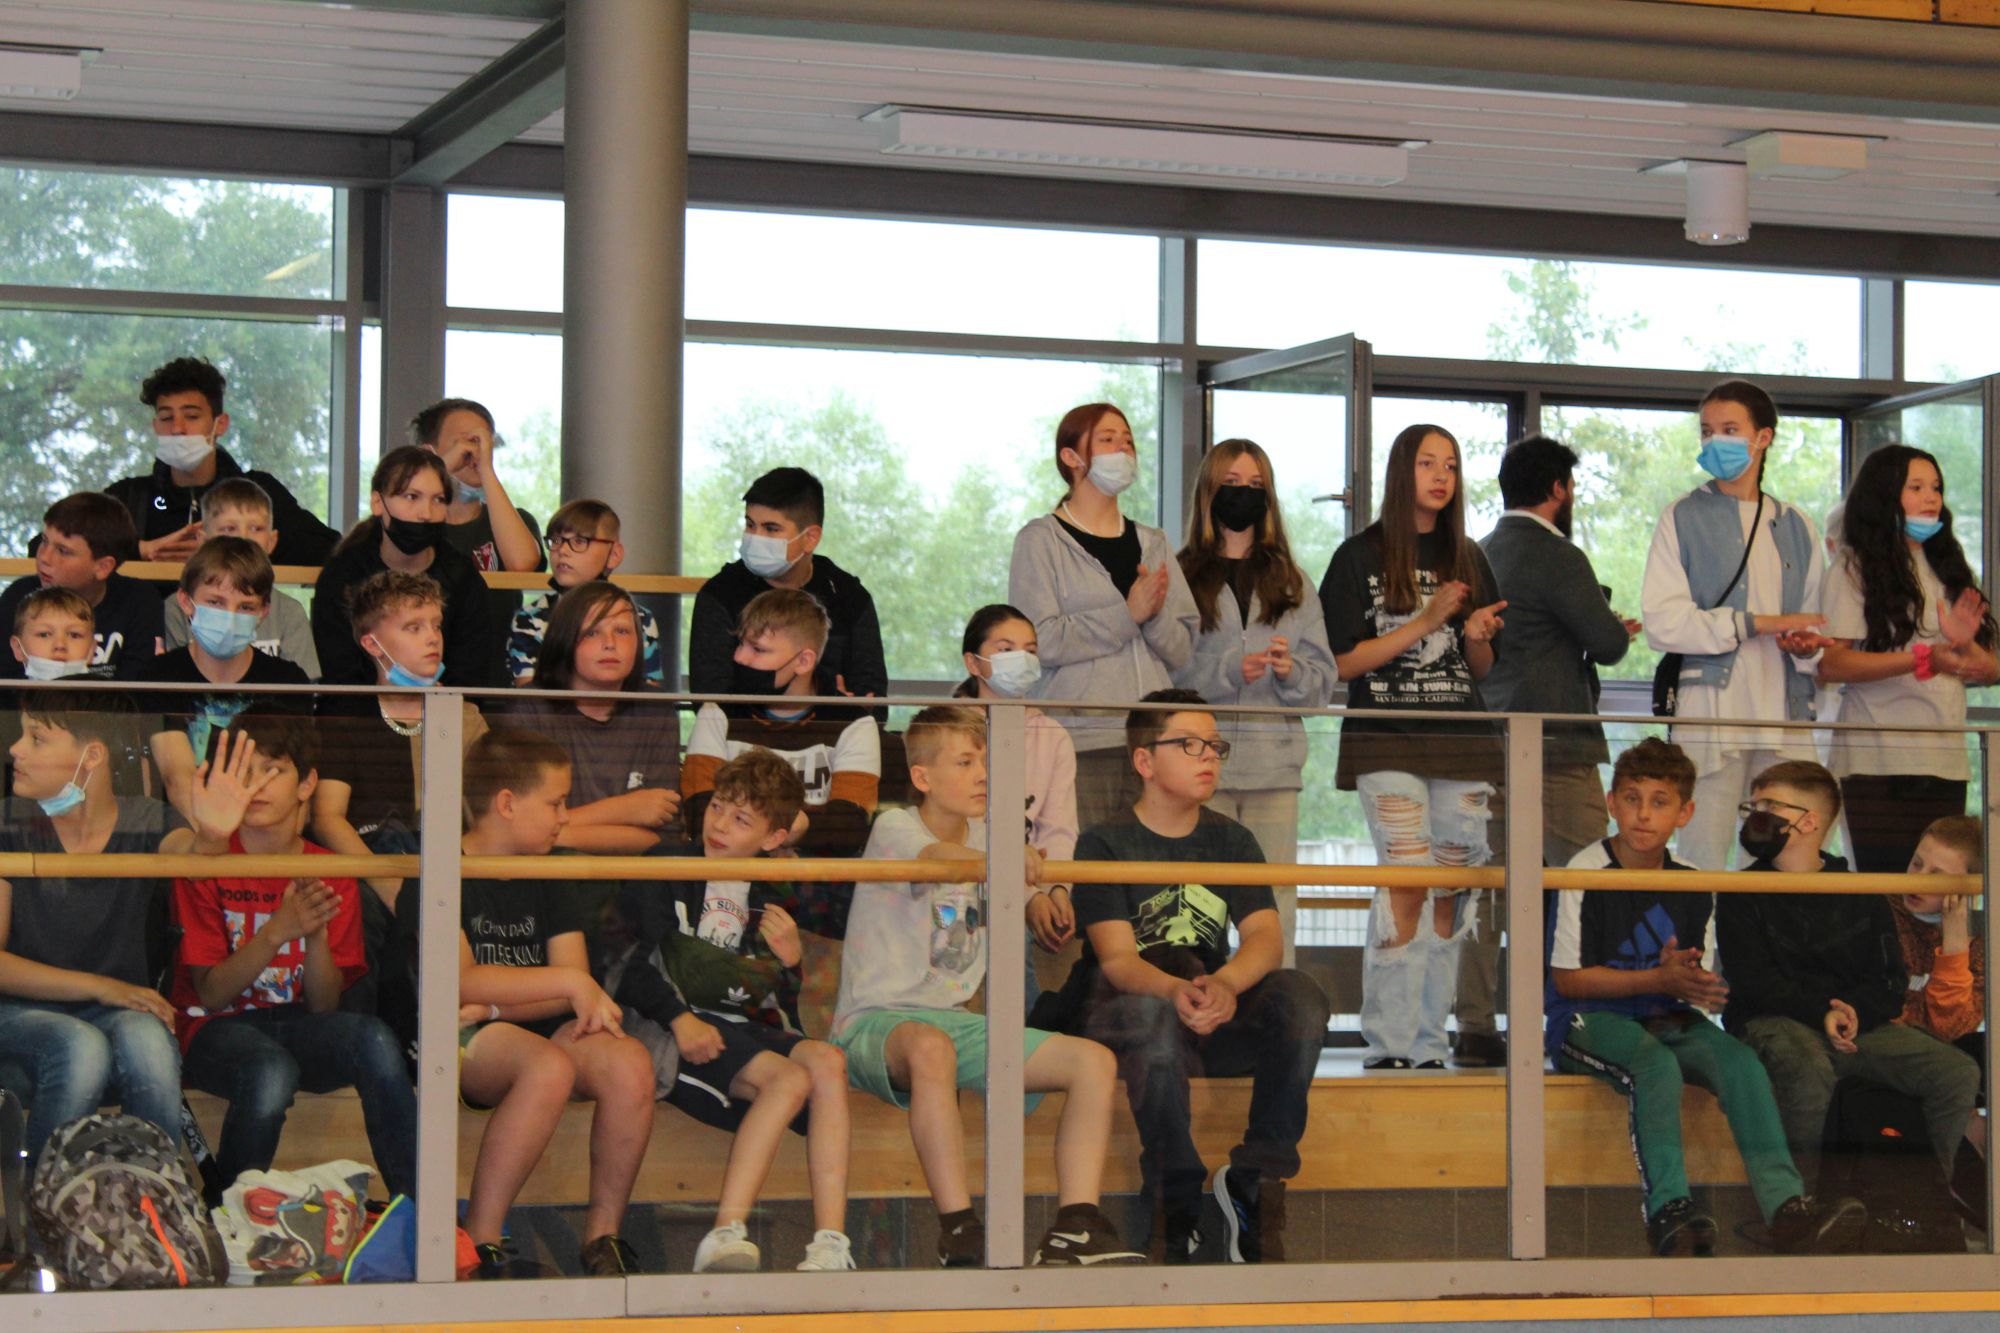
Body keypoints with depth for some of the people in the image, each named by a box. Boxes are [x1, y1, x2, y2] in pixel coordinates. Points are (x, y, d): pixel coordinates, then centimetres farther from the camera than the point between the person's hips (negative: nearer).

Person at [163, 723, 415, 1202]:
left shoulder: (332, 878, 5)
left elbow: (324, 1005, -1)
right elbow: (210, 994, -9)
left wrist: (317, 934, -20)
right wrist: (277, 931, -23)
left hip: (296, 1027, 3)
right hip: (216, 1031, -3)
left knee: (372, 1037, -32)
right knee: (271, 1071, -38)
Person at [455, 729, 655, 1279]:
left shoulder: (547, 881, 16)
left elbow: (577, 994, 6)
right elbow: (460, 981, -14)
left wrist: (494, 1006, -12)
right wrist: (569, 982, -13)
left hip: (534, 1029, 6)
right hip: (455, 1045, -6)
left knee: (630, 1062, -25)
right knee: (550, 1065, -37)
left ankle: (603, 1231, -12)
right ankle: (481, 1238, -28)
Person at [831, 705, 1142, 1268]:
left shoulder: (985, 835, 14)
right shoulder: (894, 828, -11)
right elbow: (937, 857, -34)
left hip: (956, 1020, 7)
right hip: (875, 1023, -7)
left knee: (1094, 1061, -8)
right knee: (931, 1047, -43)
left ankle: (1074, 1230, -15)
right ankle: (959, 1232, -41)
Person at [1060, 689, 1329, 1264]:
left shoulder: (1230, 840, 10)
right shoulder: (1104, 844, -2)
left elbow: (1264, 936, -6)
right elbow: (1116, 959, -15)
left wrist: (1224, 985, -30)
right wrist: (1176, 992, -39)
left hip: (1218, 1021, 4)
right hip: (1122, 1016, -4)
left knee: (1299, 995, -25)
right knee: (1156, 1014, -39)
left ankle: (1256, 1177, -21)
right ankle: (1177, 1203, -31)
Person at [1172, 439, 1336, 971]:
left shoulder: (1291, 583, 18)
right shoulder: (1182, 577, 7)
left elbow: (1324, 681, 12)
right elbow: (1165, 673, -2)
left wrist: (1292, 671, -8)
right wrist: (1228, 673, -15)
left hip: (1276, 762, 3)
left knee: (1274, 905, -1)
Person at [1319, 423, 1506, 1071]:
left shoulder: (1468, 560, 15)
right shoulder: (1361, 556, 2)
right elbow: (1343, 663, -5)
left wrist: (1477, 638, -4)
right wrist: (1427, 621, -11)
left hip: (1462, 743, 5)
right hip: (1388, 742, -4)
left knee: (1450, 894, 1)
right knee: (1406, 886, -14)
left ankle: (1428, 1042, 7)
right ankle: (1390, 1045, -12)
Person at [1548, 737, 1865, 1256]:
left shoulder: (1691, 888, 9)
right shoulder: (1587, 874, -7)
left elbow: (1699, 976, 17)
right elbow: (1568, 979, -9)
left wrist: (1693, 984, -9)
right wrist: (1659, 981, -15)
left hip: (1665, 1018, 5)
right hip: (1588, 1020, -5)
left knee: (1739, 1061, -24)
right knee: (1655, 1063, -37)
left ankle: (1784, 1204, -36)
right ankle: (1669, 1209, -45)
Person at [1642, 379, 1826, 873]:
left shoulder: (1795, 526, 19)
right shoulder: (1683, 519, 6)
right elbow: (1661, 620, -6)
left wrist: (1809, 646, 0)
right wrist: (1759, 624, -11)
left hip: (1786, 719, 4)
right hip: (1710, 714, -4)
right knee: (1703, 868, -7)